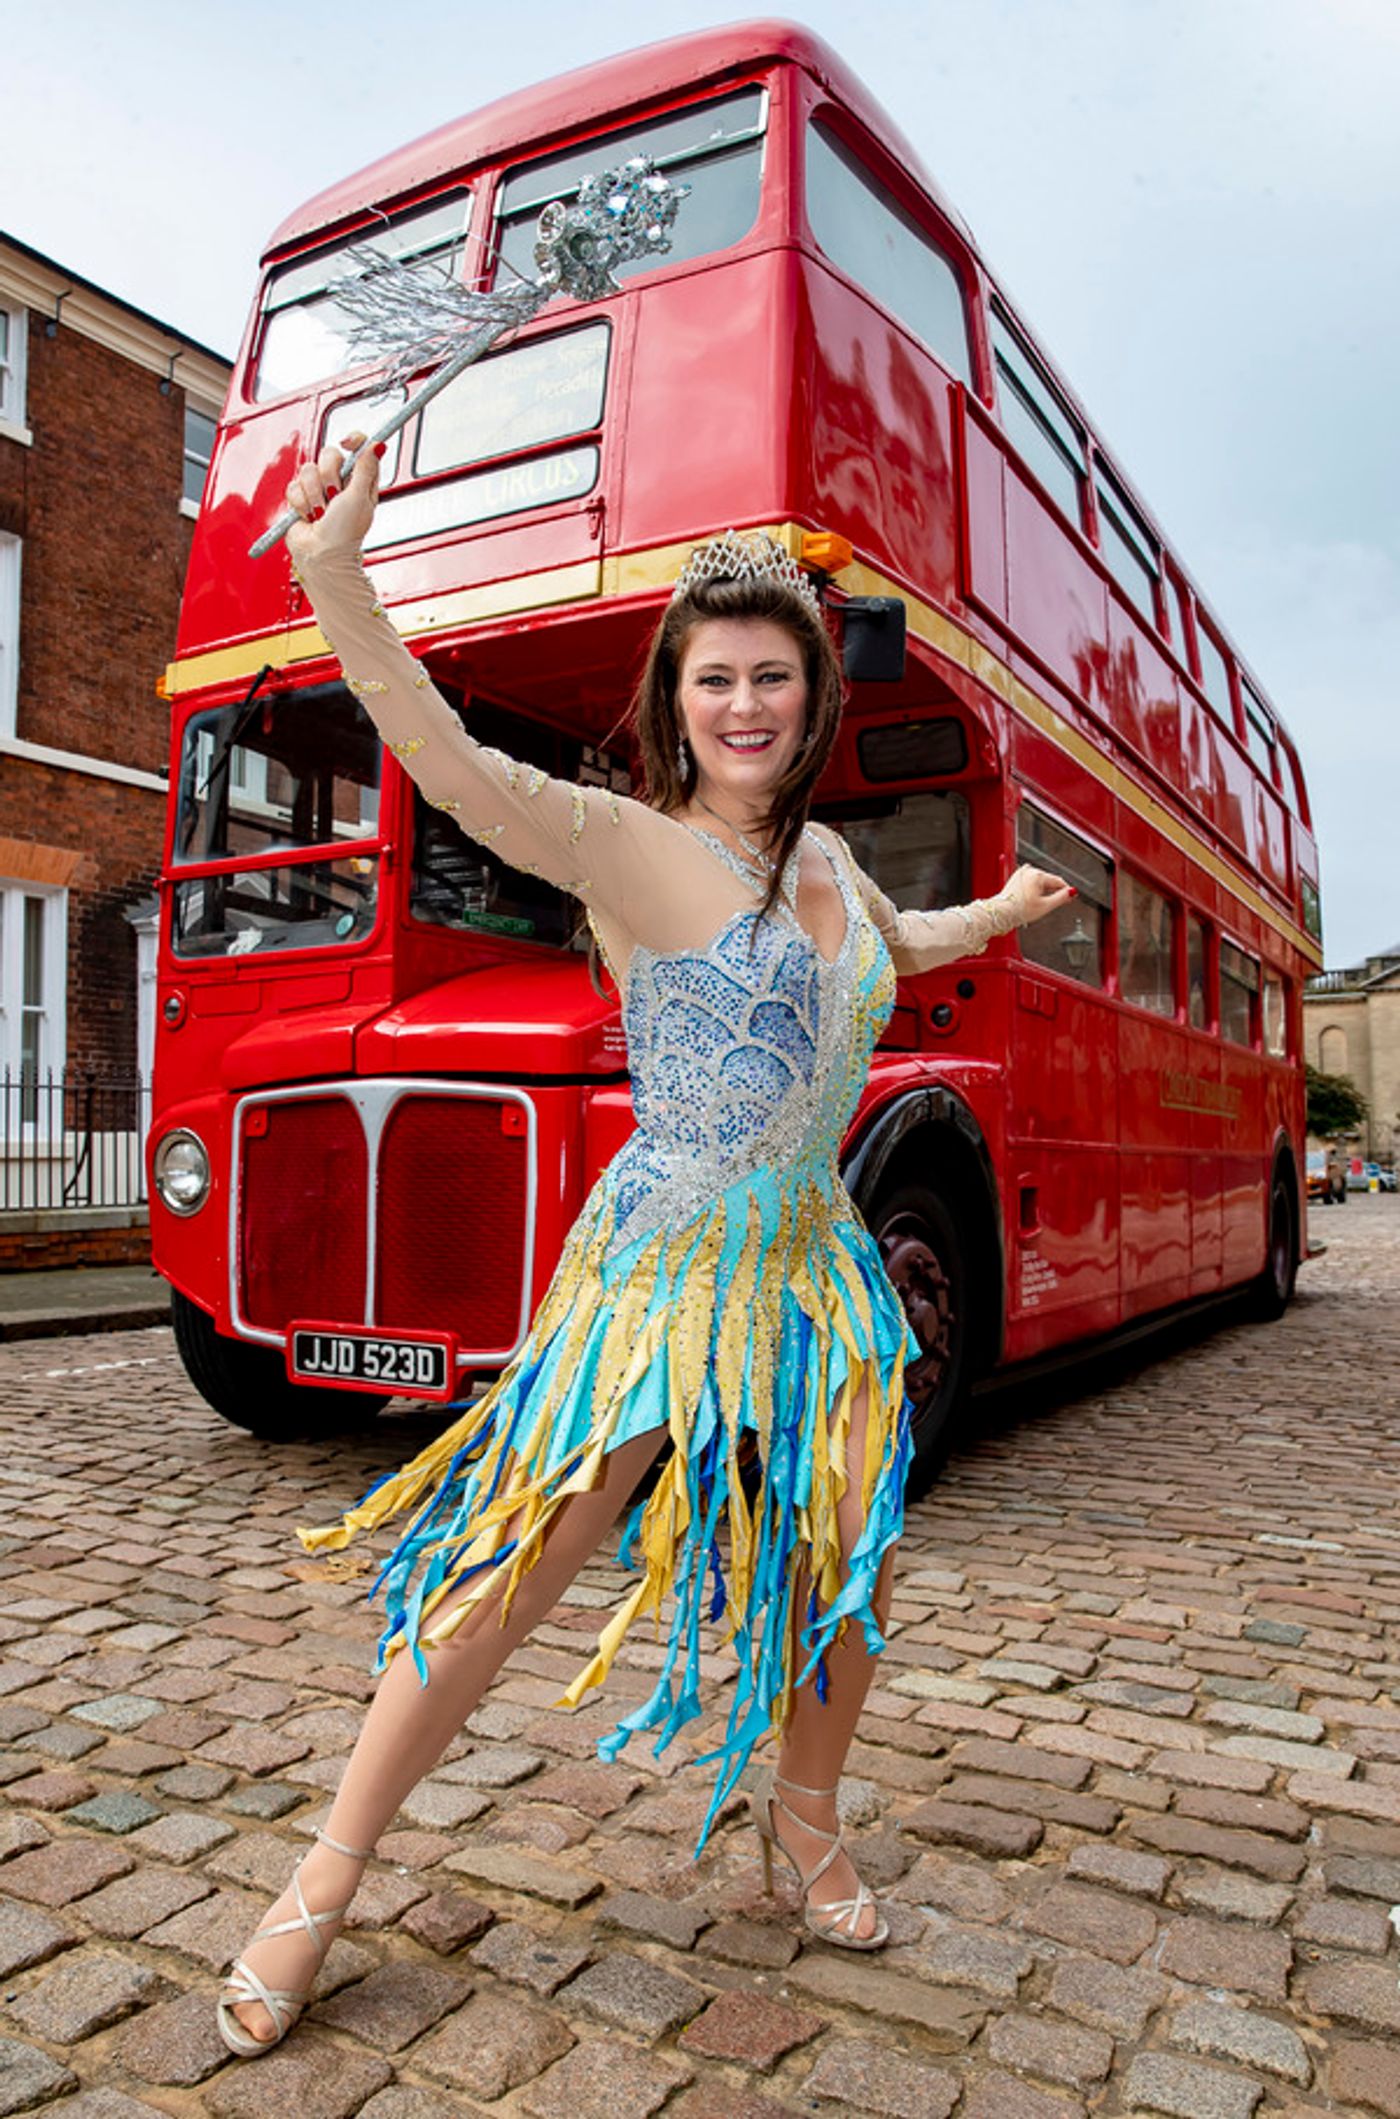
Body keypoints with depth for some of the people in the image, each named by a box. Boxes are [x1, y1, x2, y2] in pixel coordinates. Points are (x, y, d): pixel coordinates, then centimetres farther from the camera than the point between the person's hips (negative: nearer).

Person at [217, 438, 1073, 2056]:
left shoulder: (823, 857, 11)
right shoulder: (635, 846, -11)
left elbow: (893, 945, 34)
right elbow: (462, 777, -29)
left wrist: (1005, 910, 39)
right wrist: (336, 585, -40)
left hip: (810, 1267, 7)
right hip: (662, 1270, -6)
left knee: (849, 1559, 12)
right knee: (505, 1587, -3)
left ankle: (802, 1815, 40)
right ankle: (321, 1890, 16)